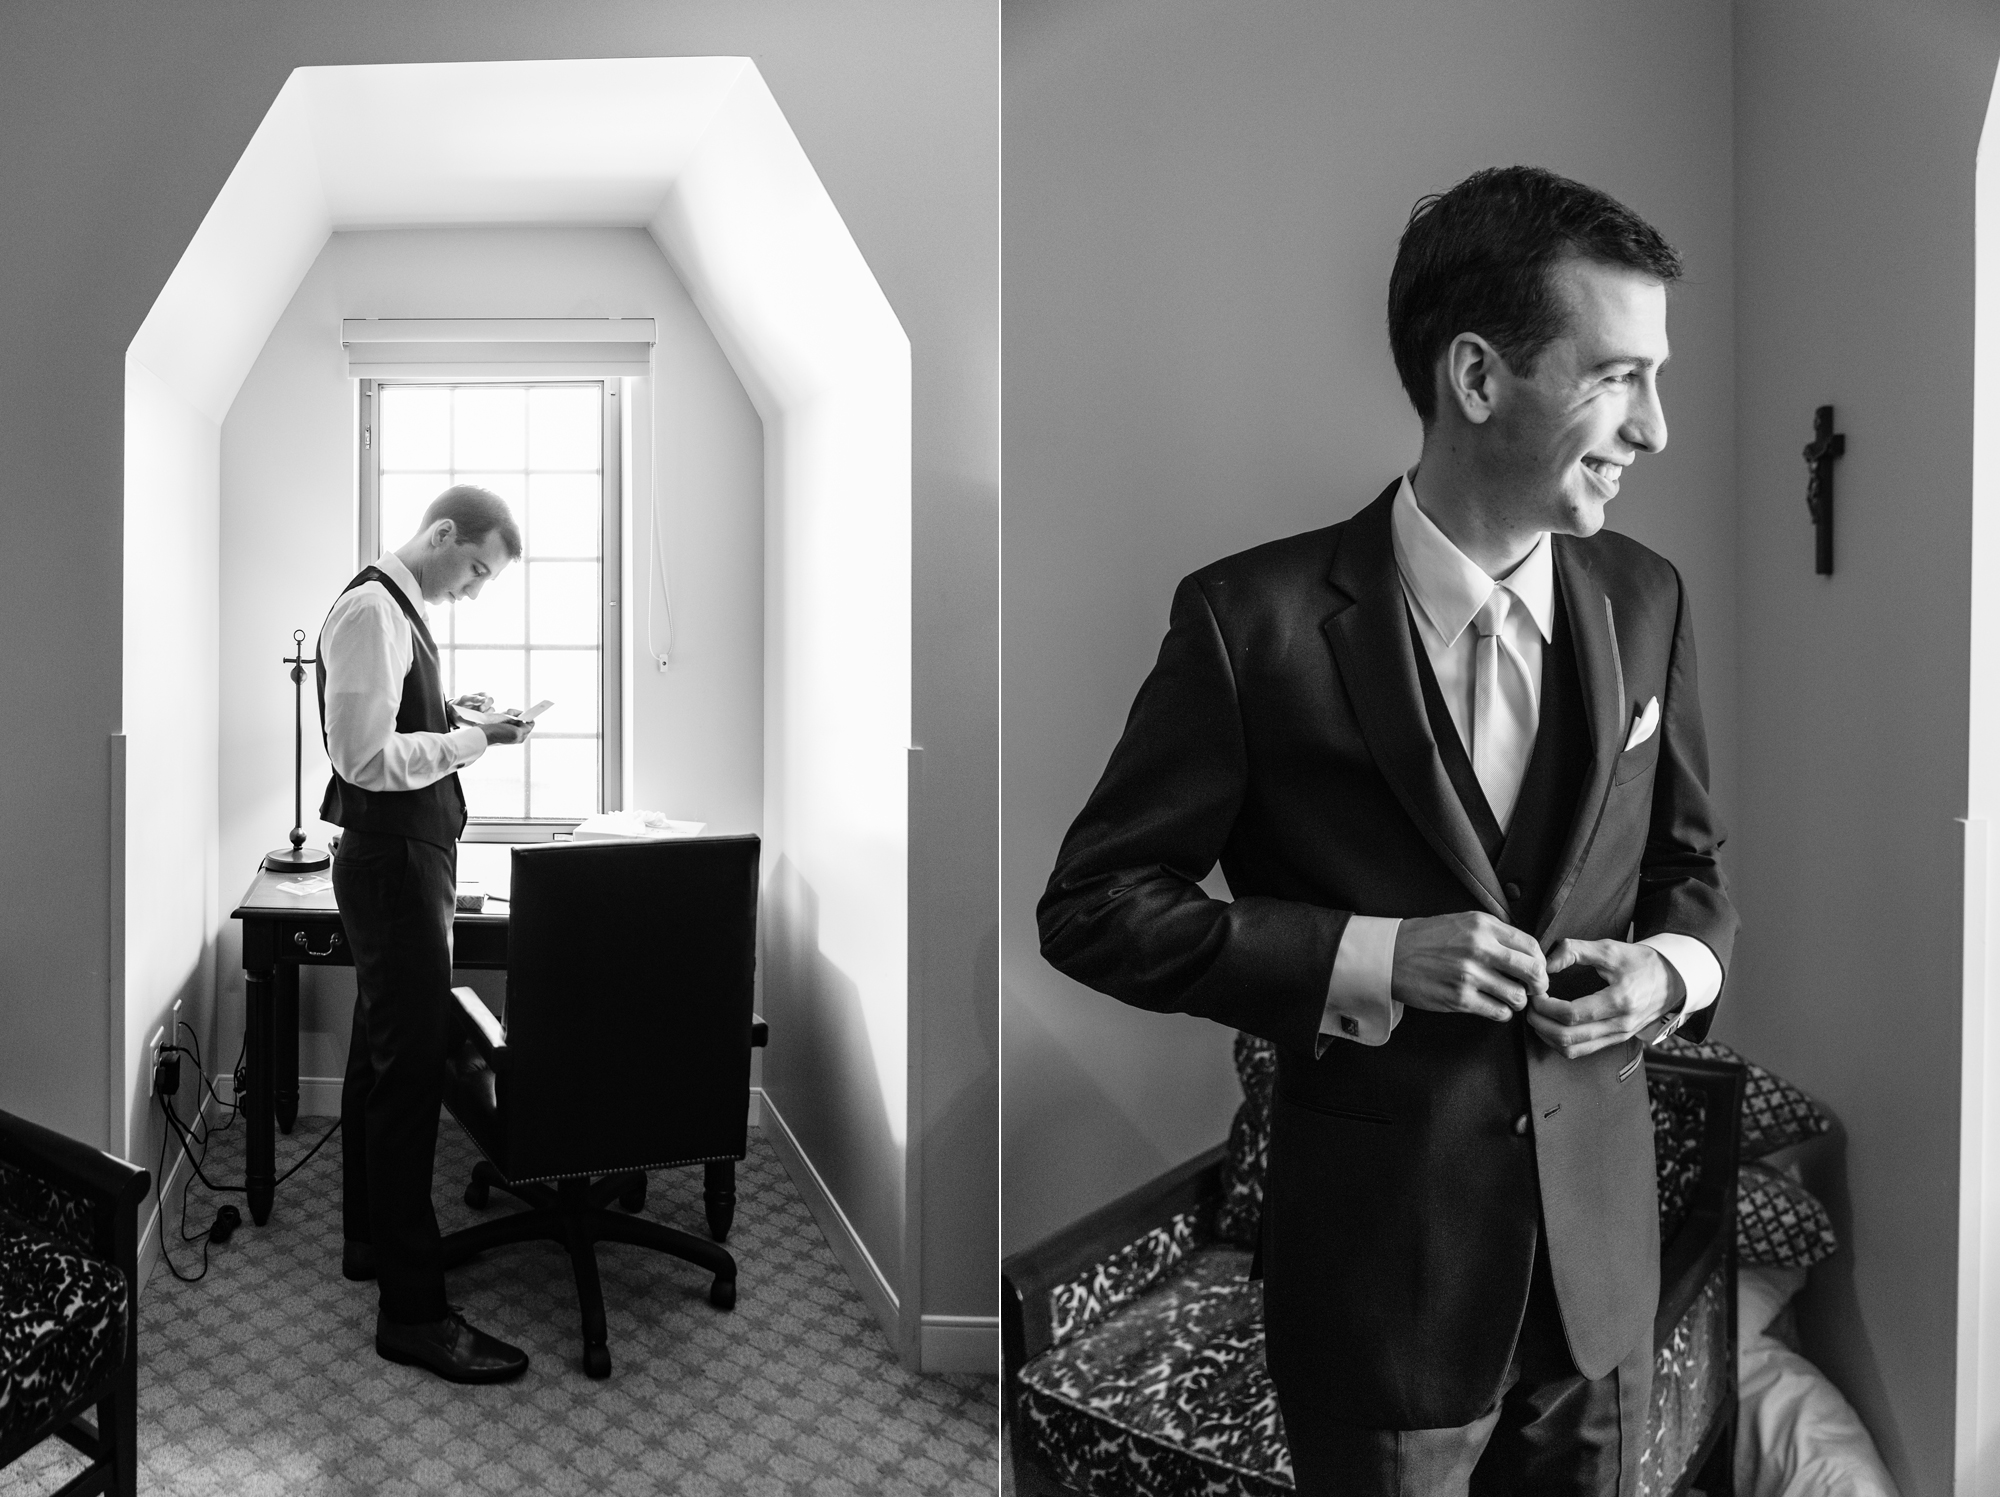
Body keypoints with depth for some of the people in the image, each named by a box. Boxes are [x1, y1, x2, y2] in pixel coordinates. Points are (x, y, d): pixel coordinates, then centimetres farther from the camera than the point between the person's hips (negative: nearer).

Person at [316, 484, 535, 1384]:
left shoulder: (396, 609, 14)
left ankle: (371, 1240, 35)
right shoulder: (371, 611, -17)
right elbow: (364, 758, -24)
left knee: (380, 1058, 19)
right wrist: (471, 742, -19)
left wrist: (453, 718, 6)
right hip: (392, 861, -11)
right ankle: (412, 1311, 0)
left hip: (404, 857, 11)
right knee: (410, 1074, -7)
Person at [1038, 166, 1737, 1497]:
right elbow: (1093, 905, -13)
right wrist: (1367, 957, -23)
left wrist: (1670, 968, -11)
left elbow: (1691, 865, 11)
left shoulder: (1645, 601, -2)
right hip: (1380, 1266, -4)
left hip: (1603, 1245, 5)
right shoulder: (1257, 618, -18)